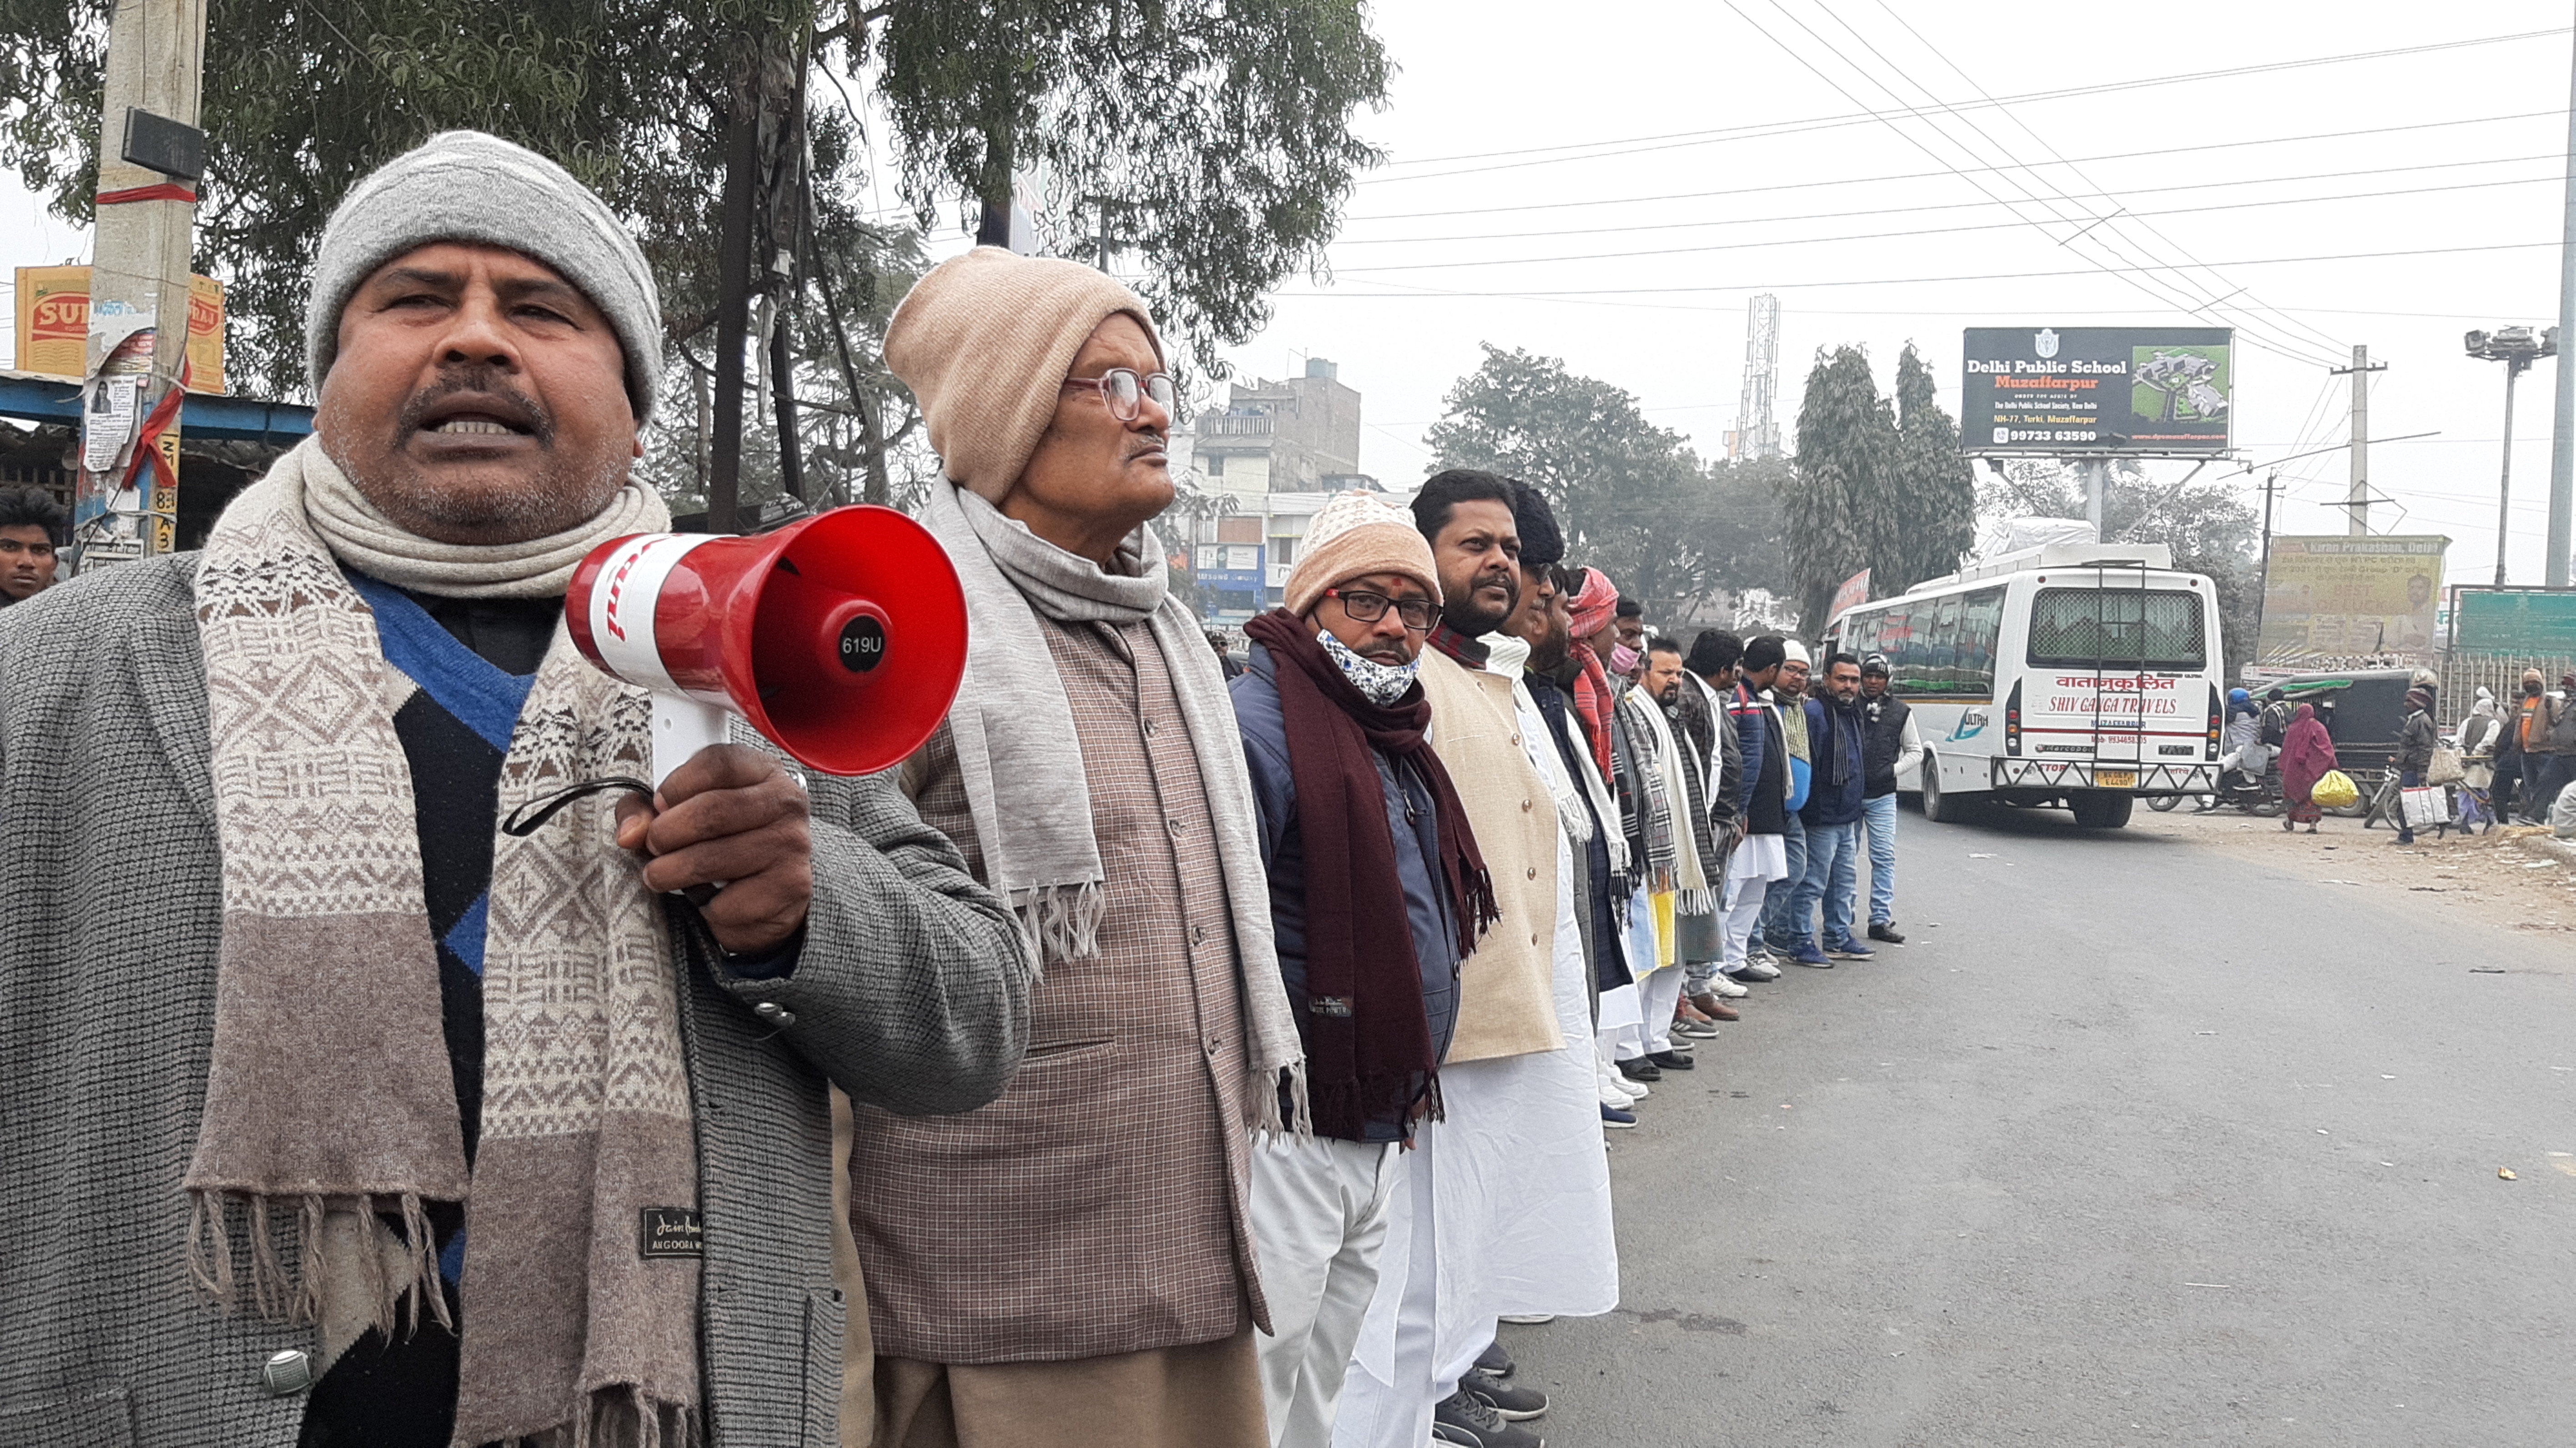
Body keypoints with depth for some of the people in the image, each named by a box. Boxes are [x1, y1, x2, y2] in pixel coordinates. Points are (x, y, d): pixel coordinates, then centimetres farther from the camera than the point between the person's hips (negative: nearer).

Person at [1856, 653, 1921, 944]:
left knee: (1885, 857, -4)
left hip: (1882, 796, 1)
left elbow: (1915, 752, 12)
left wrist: (1892, 770, -3)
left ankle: (1881, 920, 0)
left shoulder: (1900, 711, 6)